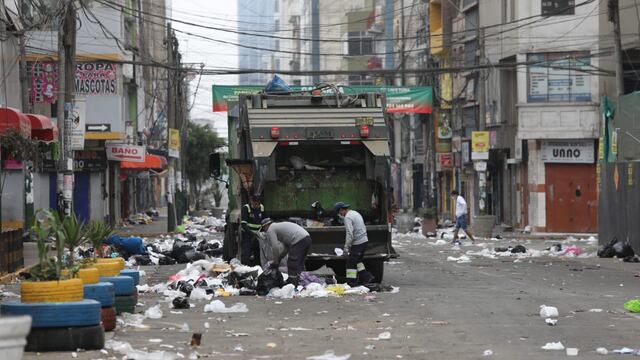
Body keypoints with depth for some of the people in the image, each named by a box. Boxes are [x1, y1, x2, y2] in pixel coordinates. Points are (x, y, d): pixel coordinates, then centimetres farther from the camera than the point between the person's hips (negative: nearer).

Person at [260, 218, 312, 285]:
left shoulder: (270, 230, 4)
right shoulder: (278, 226, 32)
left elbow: (275, 248, -5)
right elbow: (286, 247, 32)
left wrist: (275, 262, 6)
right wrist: (279, 259, 31)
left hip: (299, 240, -9)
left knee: (292, 265, -6)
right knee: (299, 265, 17)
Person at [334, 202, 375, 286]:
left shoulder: (348, 217, -15)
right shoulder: (356, 213, 16)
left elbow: (349, 234, -22)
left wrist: (346, 247, -18)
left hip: (357, 243, -10)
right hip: (364, 240, 10)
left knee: (351, 262, -4)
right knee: (358, 260, 21)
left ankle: (351, 282, -3)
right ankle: (367, 277, 18)